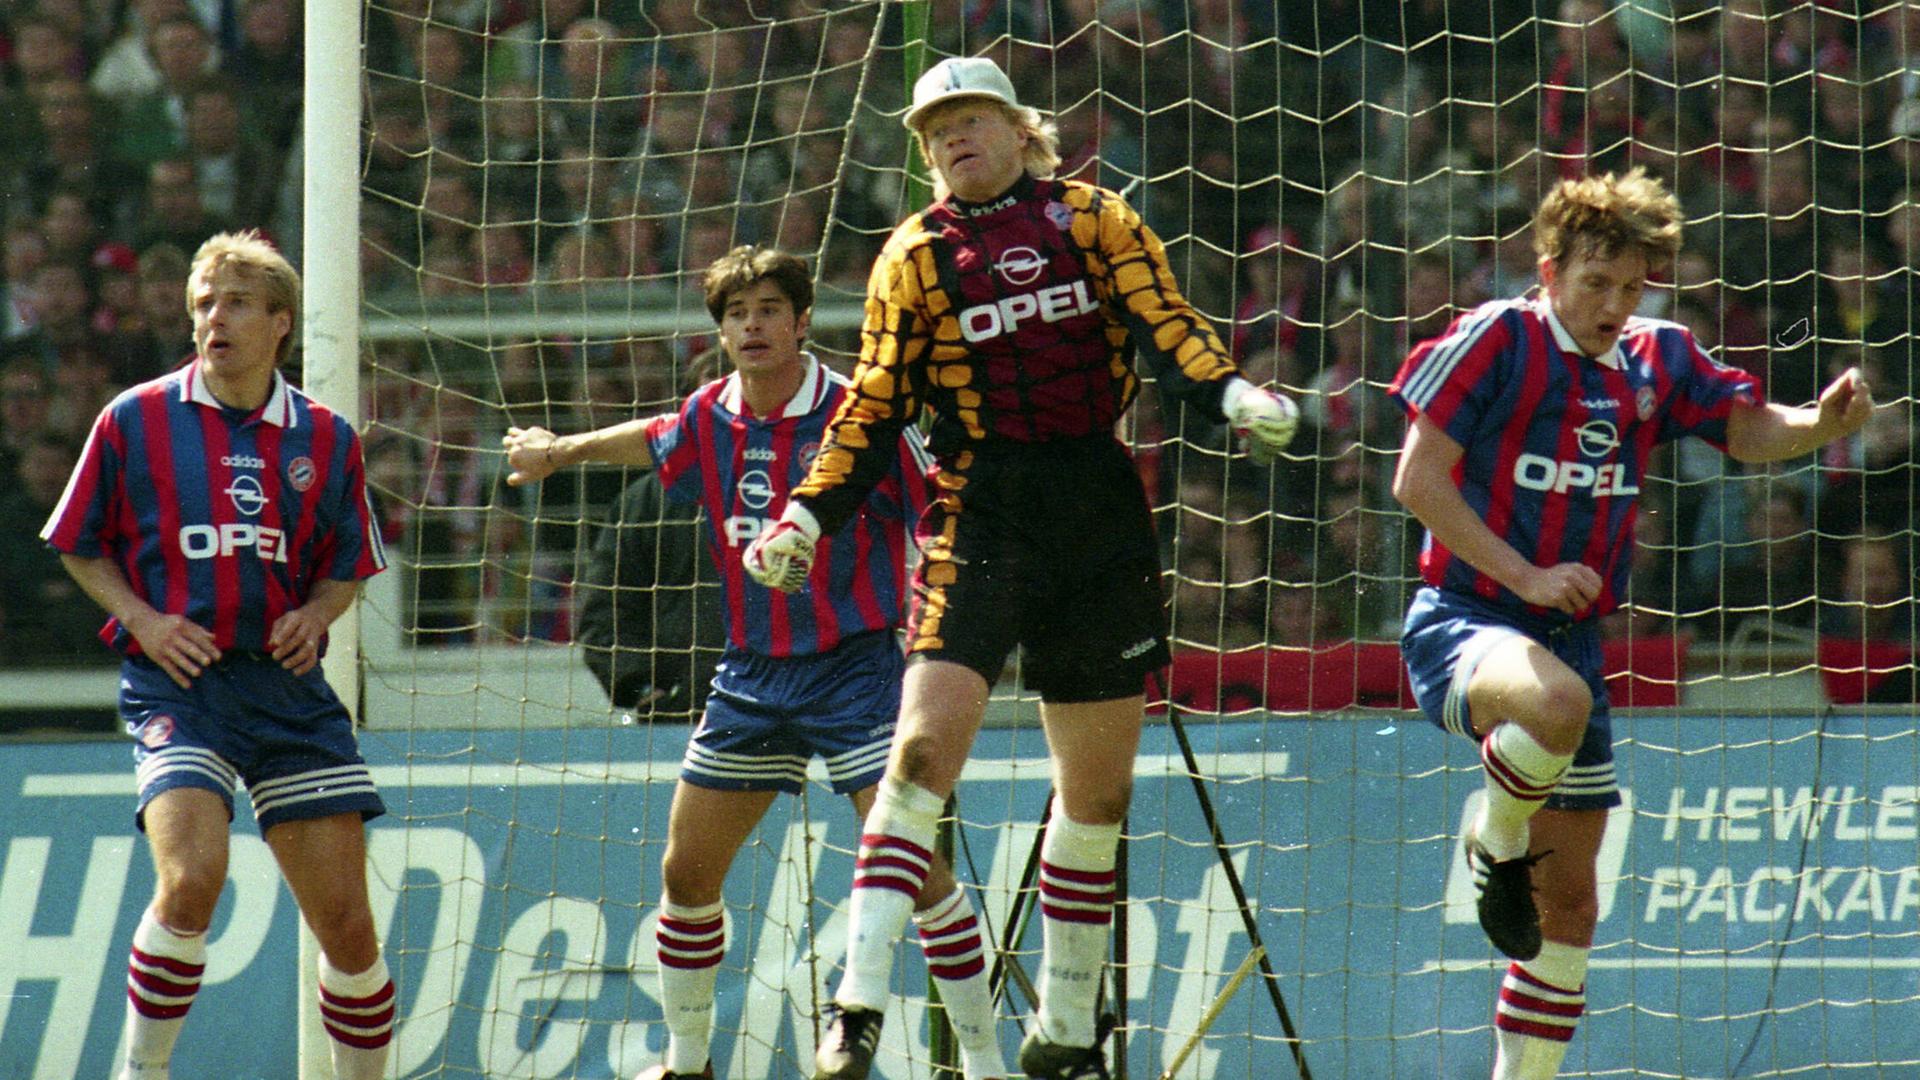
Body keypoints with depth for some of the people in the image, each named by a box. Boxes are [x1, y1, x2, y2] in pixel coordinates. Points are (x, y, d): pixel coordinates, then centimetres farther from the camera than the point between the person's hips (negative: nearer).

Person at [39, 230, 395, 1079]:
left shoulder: (325, 439, 8)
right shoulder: (135, 420, 2)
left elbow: (349, 565, 20)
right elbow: (78, 545, 10)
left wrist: (316, 614, -2)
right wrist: (142, 619, -6)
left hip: (286, 683, 3)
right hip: (177, 682, -3)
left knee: (347, 927, 0)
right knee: (191, 878, -26)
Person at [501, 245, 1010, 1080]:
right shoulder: (707, 421, 2)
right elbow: (650, 443, 26)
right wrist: (559, 451, 38)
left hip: (854, 666, -5)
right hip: (752, 674, 6)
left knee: (914, 864, -15)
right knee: (687, 871, 8)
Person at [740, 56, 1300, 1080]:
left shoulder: (1094, 218, 7)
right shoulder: (917, 254, 7)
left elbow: (1166, 329, -2)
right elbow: (875, 409, 8)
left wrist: (1231, 392, -21)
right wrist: (807, 515, -4)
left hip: (1101, 517, 2)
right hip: (979, 517, -2)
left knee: (1098, 787, 7)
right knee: (927, 741, -19)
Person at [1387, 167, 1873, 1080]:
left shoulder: (1657, 361, 8)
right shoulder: (1497, 339, -9)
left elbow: (1751, 430, 9)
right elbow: (1416, 480, -11)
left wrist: (1823, 423, -14)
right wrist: (1525, 575, -17)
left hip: (1571, 637, 6)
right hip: (1463, 620, -6)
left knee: (1569, 903, 8)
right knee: (1558, 701, -40)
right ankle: (1495, 843, -11)